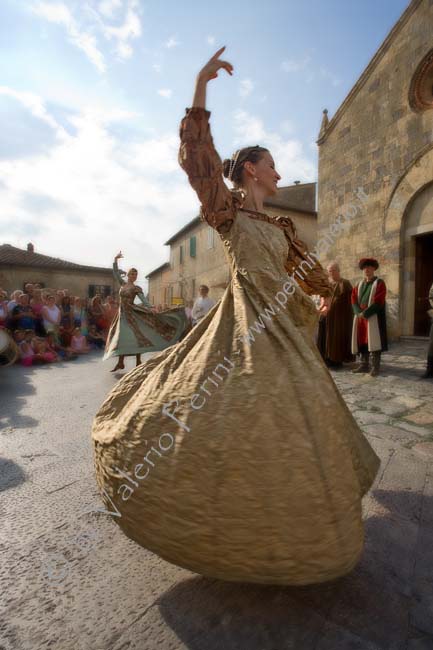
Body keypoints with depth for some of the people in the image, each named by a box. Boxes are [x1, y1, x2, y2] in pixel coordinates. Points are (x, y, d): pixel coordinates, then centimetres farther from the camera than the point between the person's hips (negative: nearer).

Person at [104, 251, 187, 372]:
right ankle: (120, 362, 15)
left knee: (136, 337, -10)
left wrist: (151, 308, -31)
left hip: (131, 314, -5)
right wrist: (115, 259, 4)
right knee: (121, 337, 7)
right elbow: (116, 272, 11)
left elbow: (144, 300, -14)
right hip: (122, 314, 5)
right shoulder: (123, 284, 11)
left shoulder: (137, 288, -2)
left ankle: (138, 362, -4)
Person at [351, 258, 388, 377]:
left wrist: (365, 313, -17)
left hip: (373, 317, -5)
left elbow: (378, 302, -12)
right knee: (362, 340, 6)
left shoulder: (379, 283, -1)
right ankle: (364, 365, 12)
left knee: (373, 341, -9)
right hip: (360, 317, 6)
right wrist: (359, 312, -10)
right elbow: (354, 299, 7)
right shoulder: (360, 284, 15)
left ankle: (375, 366, -5)